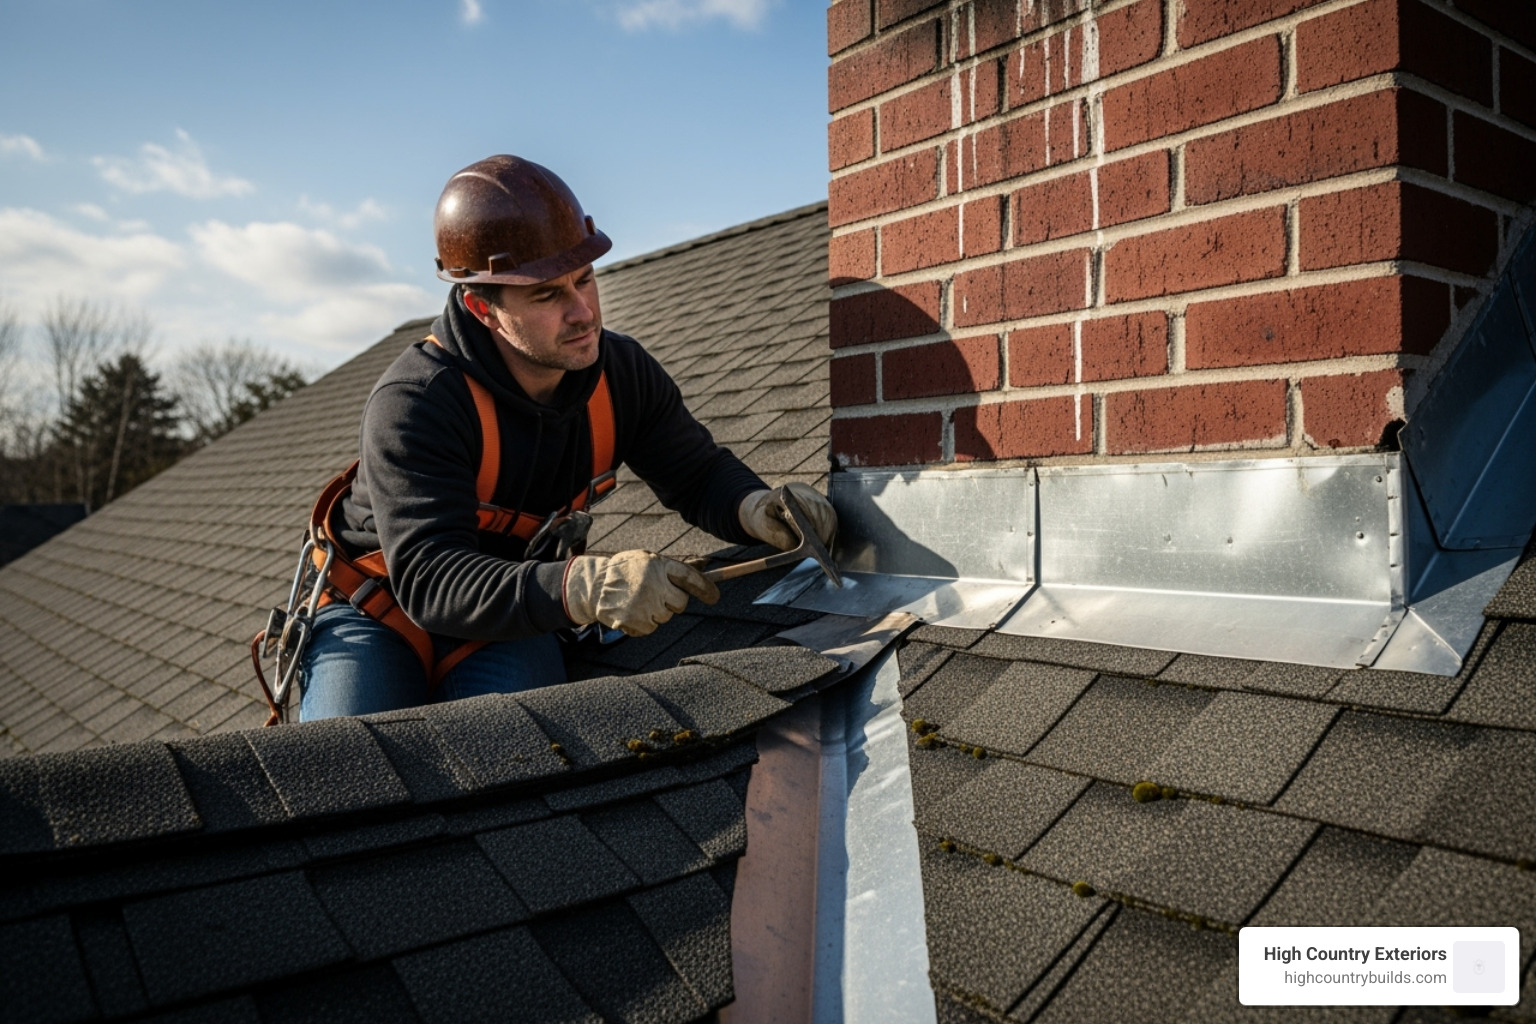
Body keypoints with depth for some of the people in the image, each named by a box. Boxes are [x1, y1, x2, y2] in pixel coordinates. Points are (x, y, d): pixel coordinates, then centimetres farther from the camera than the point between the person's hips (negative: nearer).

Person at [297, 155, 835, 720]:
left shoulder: (622, 373, -11)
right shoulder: (413, 404, -29)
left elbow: (698, 474, -1)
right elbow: (430, 579, -37)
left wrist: (758, 509, -26)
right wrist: (581, 587, -53)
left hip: (514, 617, 3)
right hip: (379, 610, -2)